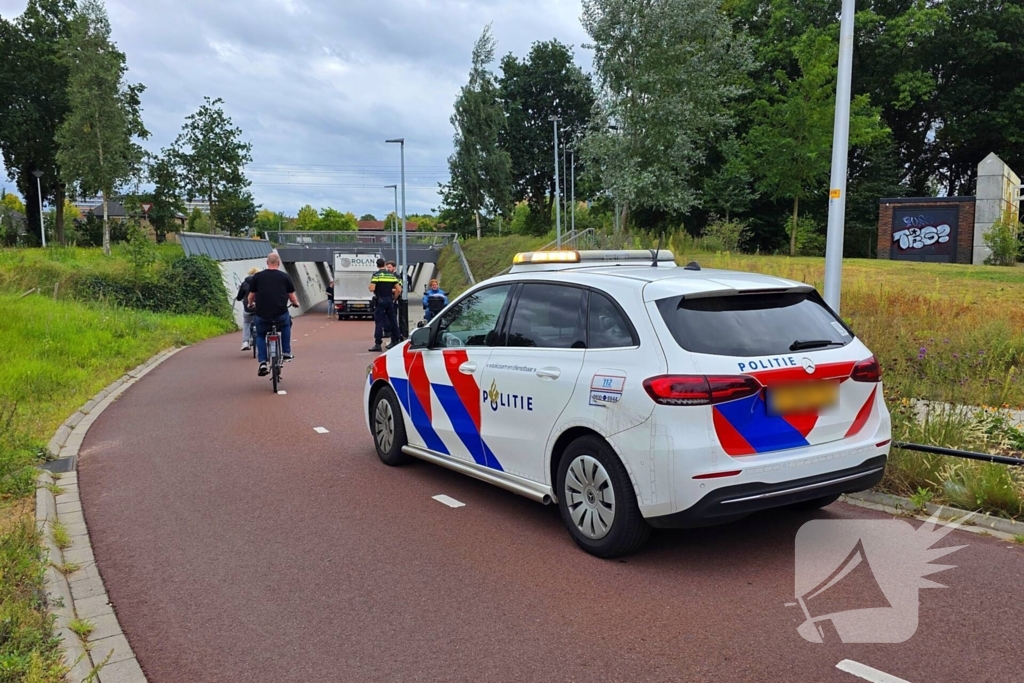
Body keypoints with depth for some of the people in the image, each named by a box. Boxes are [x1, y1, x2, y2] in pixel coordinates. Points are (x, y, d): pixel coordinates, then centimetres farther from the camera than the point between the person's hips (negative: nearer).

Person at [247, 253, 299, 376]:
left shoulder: (257, 276, 4)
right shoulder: (285, 277, 3)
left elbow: (251, 296, 10)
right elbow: (292, 296, 7)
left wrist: (250, 304, 31)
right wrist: (296, 303, 29)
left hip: (262, 315, 0)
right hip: (280, 314, 0)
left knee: (260, 335, 24)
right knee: (286, 324, 33)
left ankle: (262, 362, 8)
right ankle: (286, 352, 28)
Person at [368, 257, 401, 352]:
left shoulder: (376, 274, -6)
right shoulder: (391, 275, 6)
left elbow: (372, 289, -15)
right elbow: (399, 290, 2)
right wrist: (393, 298, 13)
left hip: (380, 300, -4)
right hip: (390, 300, 4)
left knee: (379, 322, -5)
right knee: (393, 322, 12)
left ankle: (378, 344, -10)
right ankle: (395, 342, 19)